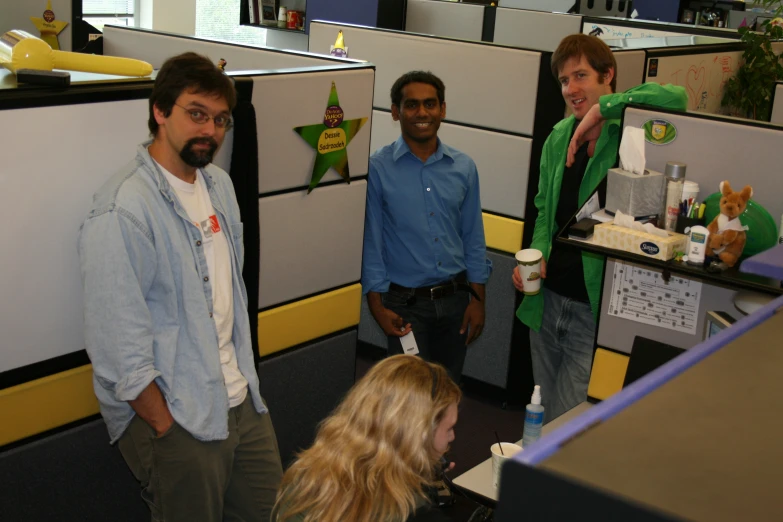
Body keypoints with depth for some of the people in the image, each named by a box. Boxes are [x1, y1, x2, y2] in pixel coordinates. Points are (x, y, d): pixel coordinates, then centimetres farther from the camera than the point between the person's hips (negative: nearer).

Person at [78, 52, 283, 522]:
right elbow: (119, 346, -21)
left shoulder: (219, 186, 10)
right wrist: (165, 427, -17)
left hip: (243, 401, 8)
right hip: (174, 416, -8)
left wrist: (244, 375, 13)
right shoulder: (124, 210, -18)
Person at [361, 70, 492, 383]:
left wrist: (478, 299, 5)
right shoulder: (377, 169, -8)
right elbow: (370, 242, -6)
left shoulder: (463, 168, 3)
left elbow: (473, 238, 8)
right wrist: (377, 306, -9)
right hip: (405, 304, -3)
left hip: (455, 299, 4)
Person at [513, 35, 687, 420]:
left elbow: (675, 97, -35)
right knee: (543, 414, 21)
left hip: (596, 306, -6)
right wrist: (537, 253, -1)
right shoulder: (559, 137, 7)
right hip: (548, 297, 7)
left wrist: (603, 108, -25)